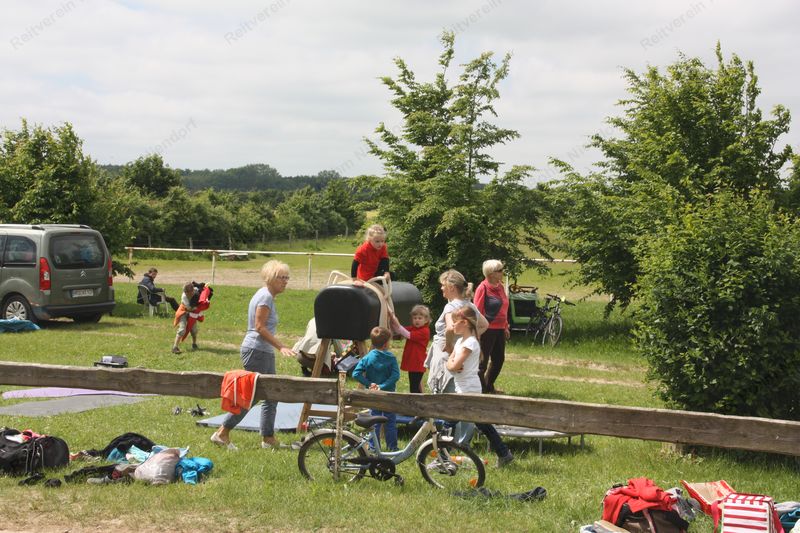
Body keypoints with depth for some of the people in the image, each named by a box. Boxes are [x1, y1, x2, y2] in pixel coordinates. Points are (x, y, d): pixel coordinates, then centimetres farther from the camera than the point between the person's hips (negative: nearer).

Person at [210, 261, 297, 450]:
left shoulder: (268, 296, 16)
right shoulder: (265, 296, -14)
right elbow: (260, 327, -20)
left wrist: (278, 347, 19)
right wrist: (281, 346, -23)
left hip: (264, 352, 11)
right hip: (256, 350, -11)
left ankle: (268, 438, 15)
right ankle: (222, 433, 0)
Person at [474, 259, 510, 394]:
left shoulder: (500, 287, 11)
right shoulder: (483, 288, -12)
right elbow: (477, 311, -14)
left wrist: (506, 327, 20)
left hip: (499, 330, 8)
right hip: (487, 330, -8)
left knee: (499, 360, 15)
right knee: (483, 360, 0)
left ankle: (489, 387, 29)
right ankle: (481, 389, 9)